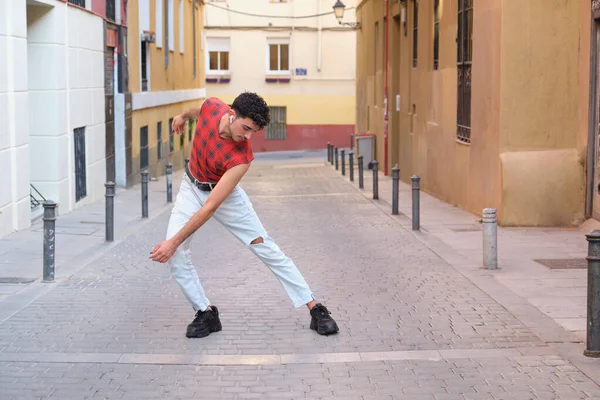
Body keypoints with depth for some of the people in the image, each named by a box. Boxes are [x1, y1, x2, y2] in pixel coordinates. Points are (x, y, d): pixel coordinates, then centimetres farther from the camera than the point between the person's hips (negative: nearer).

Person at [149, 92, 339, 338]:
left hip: (224, 194, -4)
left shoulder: (241, 157, -36)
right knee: (175, 255, -14)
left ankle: (315, 309, 4)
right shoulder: (211, 107, -27)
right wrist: (184, 115, 26)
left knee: (266, 249, -4)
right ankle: (205, 313, 0)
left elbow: (210, 207, -37)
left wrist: (174, 242, -36)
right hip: (191, 187, 4)